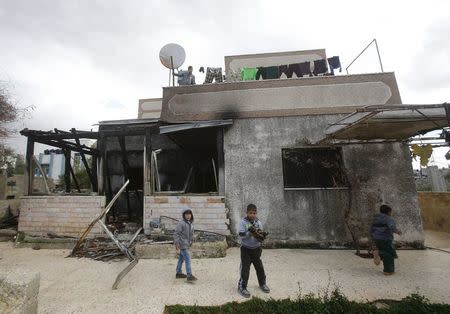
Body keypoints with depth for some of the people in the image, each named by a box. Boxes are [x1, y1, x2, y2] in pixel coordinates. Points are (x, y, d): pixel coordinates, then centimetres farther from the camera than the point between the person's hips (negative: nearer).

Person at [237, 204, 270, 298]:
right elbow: (241, 235, -18)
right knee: (245, 268, 0)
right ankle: (242, 287, 18)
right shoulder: (243, 222, -13)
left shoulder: (258, 222, -3)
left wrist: (262, 236, -24)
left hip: (256, 249, 4)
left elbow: (260, 237, -1)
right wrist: (249, 232, -32)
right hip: (246, 249, -3)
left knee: (260, 267, 16)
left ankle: (262, 284, 39)